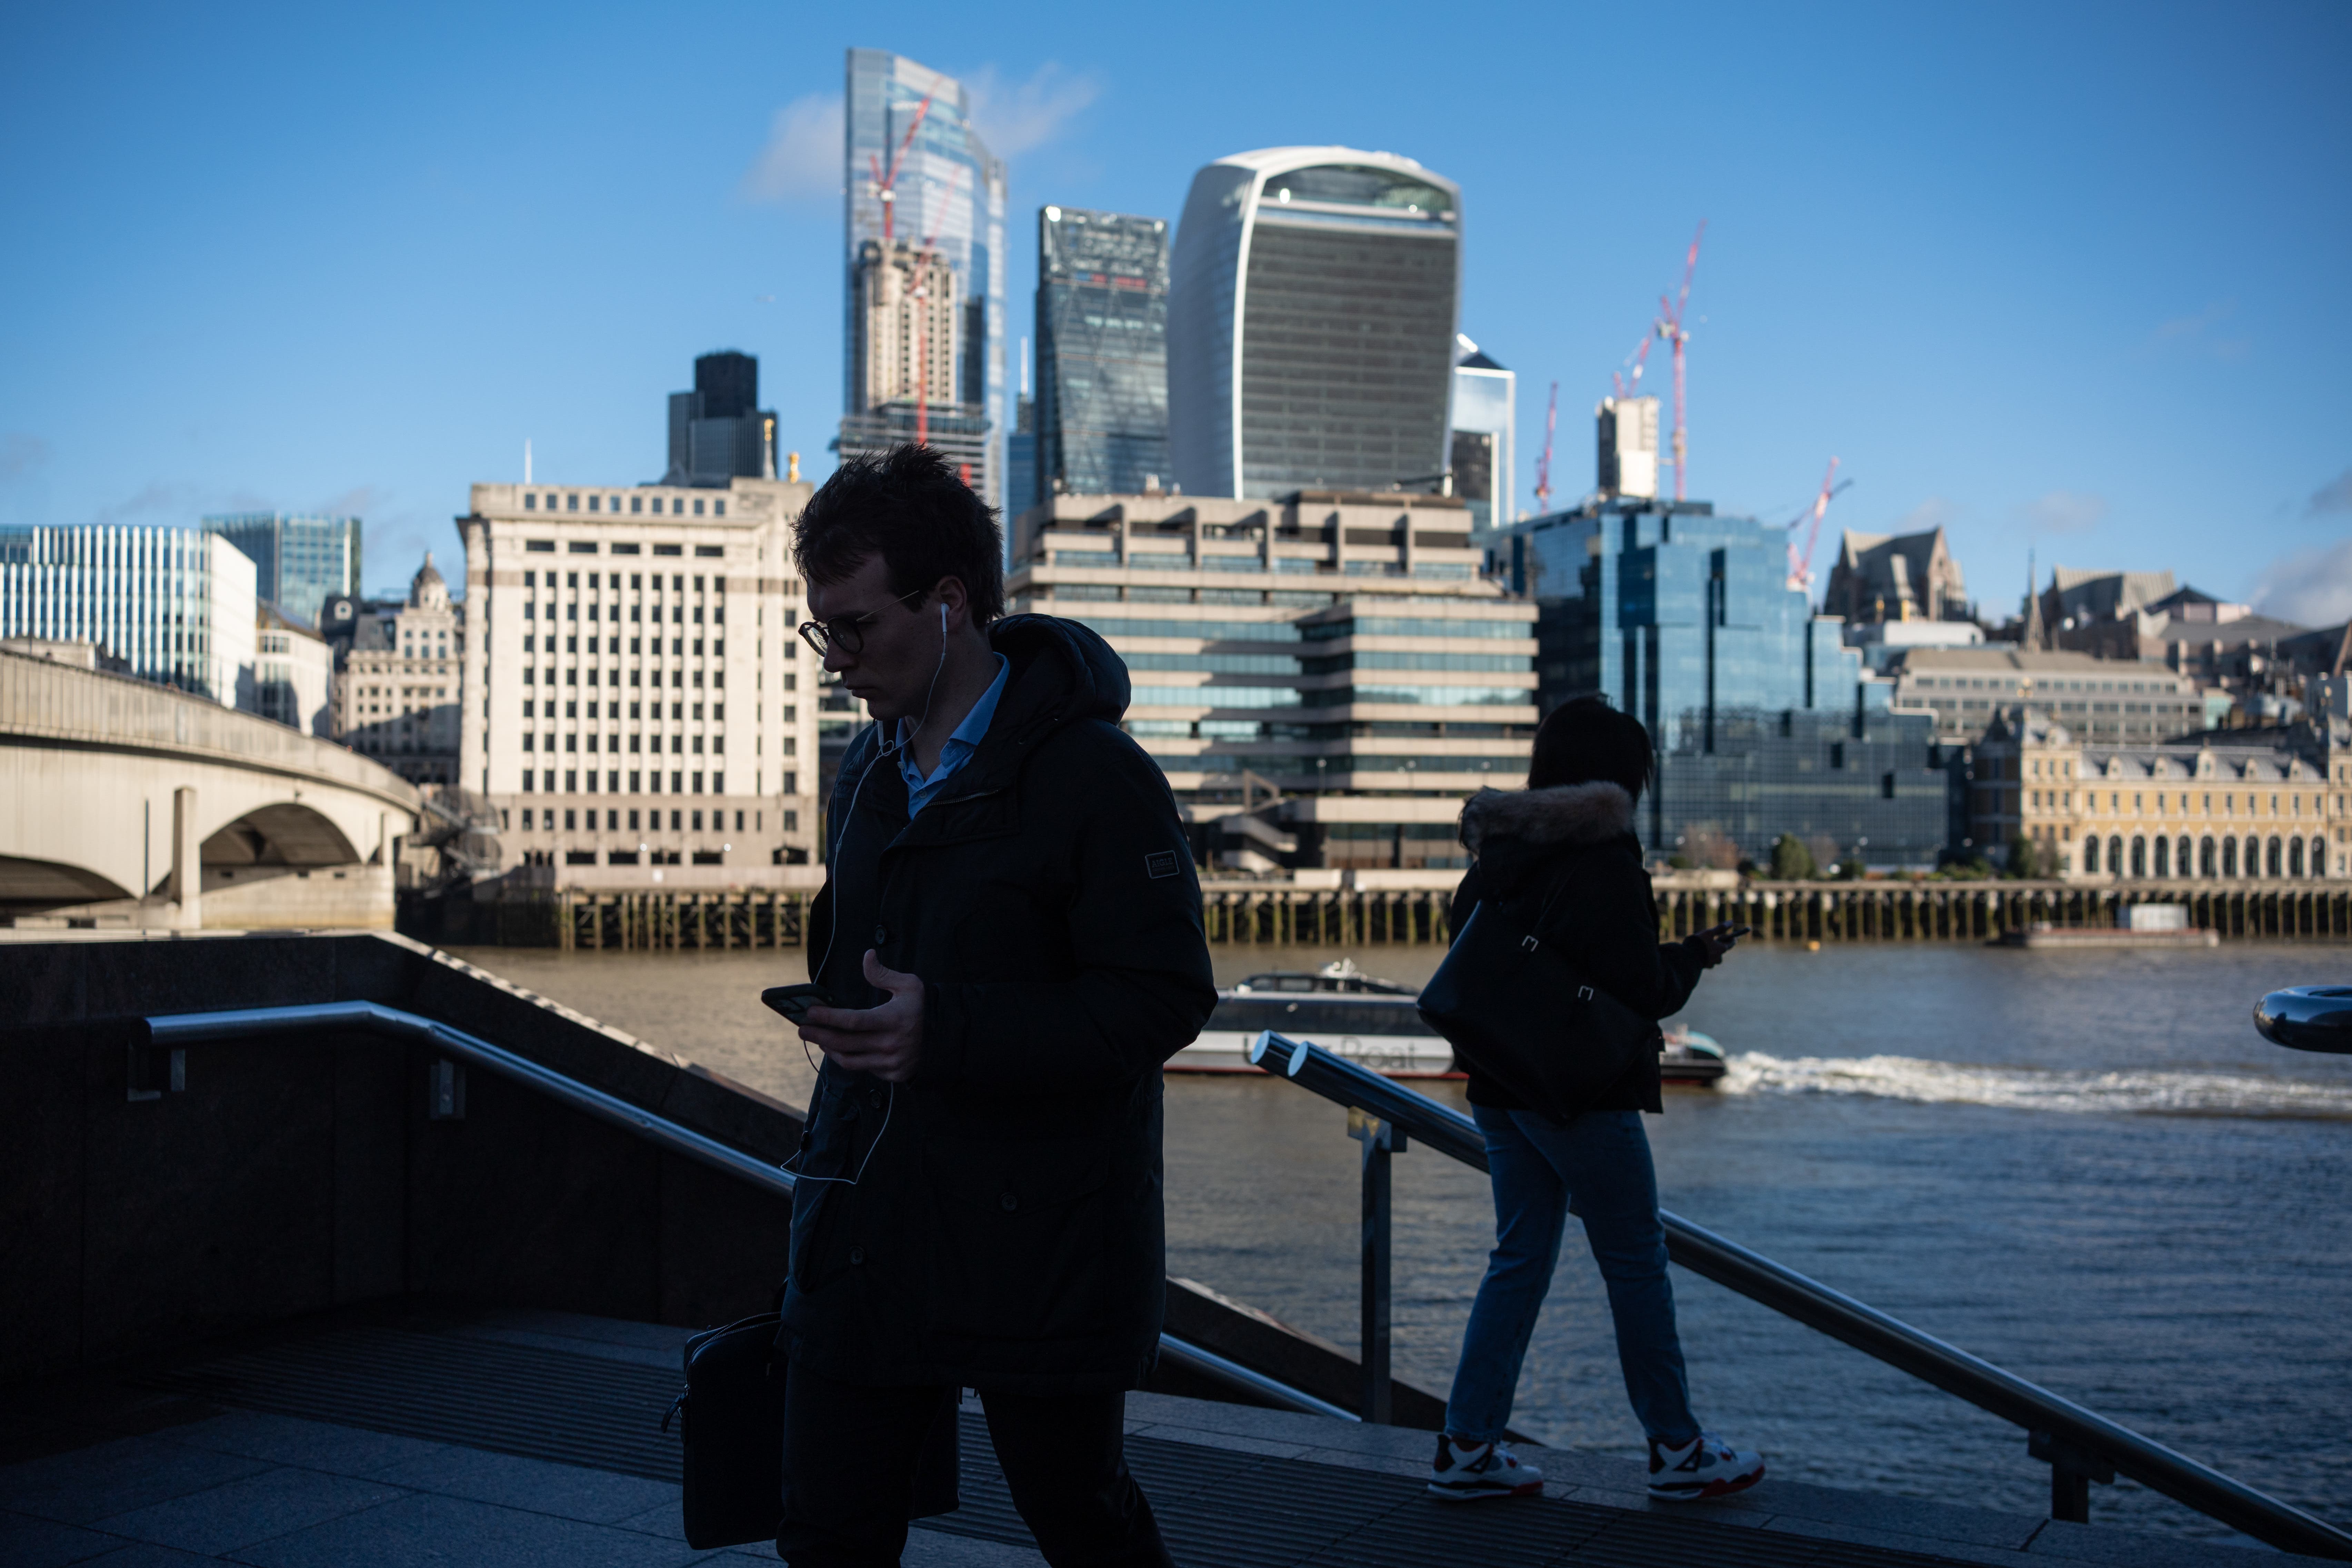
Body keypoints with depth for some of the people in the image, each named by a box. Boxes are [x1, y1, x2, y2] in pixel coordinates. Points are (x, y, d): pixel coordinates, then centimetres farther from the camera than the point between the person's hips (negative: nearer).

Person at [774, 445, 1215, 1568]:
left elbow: (1167, 1000, -18)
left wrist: (950, 1031, -26)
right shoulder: (868, 771, 11)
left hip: (1038, 1254, -6)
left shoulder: (1095, 775, -14)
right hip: (864, 1245, 7)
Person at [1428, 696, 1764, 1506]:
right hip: (1584, 1095, -7)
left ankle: (1467, 1446, 11)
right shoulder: (1603, 859, -16)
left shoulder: (1498, 853, 8)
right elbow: (1642, 989, -18)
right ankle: (1677, 1451, 17)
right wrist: (1695, 957, 1)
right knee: (1637, 1265, 5)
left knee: (1519, 1258, 13)